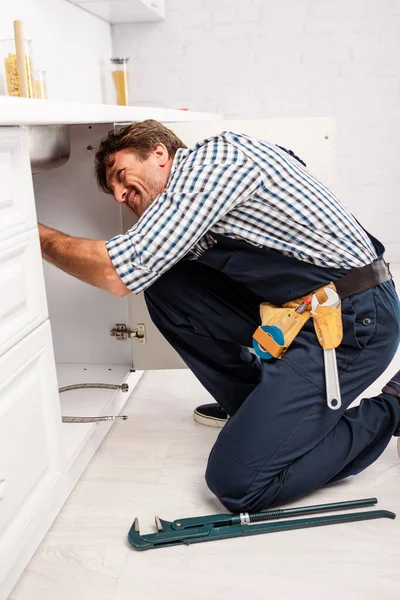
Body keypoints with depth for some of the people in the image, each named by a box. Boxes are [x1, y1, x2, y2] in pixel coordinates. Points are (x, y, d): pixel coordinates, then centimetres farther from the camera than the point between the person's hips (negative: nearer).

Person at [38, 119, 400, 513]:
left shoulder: (213, 157, -13)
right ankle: (258, 406, 16)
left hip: (354, 319, -9)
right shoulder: (195, 184, 16)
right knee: (163, 285, 5)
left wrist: (35, 232, -7)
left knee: (237, 482, -14)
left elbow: (120, 274, -19)